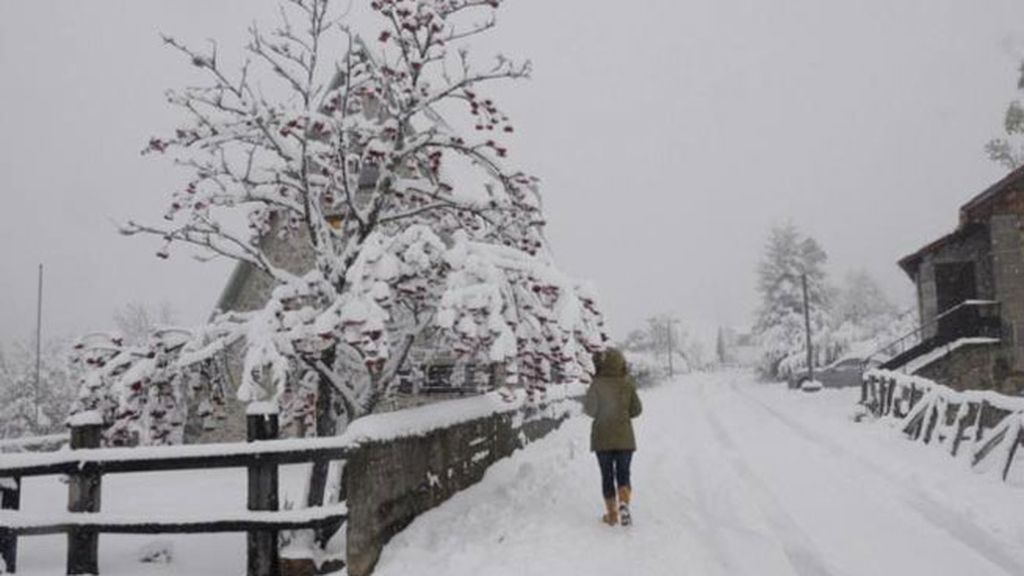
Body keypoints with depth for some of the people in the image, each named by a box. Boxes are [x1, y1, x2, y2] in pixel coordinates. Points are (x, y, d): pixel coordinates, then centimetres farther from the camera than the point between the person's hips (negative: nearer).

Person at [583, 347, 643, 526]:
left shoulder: (597, 385, -11)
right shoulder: (628, 384, -5)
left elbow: (590, 409, -12)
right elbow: (636, 409, -2)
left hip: (602, 437, -1)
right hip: (624, 437, 1)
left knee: (607, 476, 11)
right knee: (623, 474, 9)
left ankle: (612, 514, 14)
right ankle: (624, 504, -17)